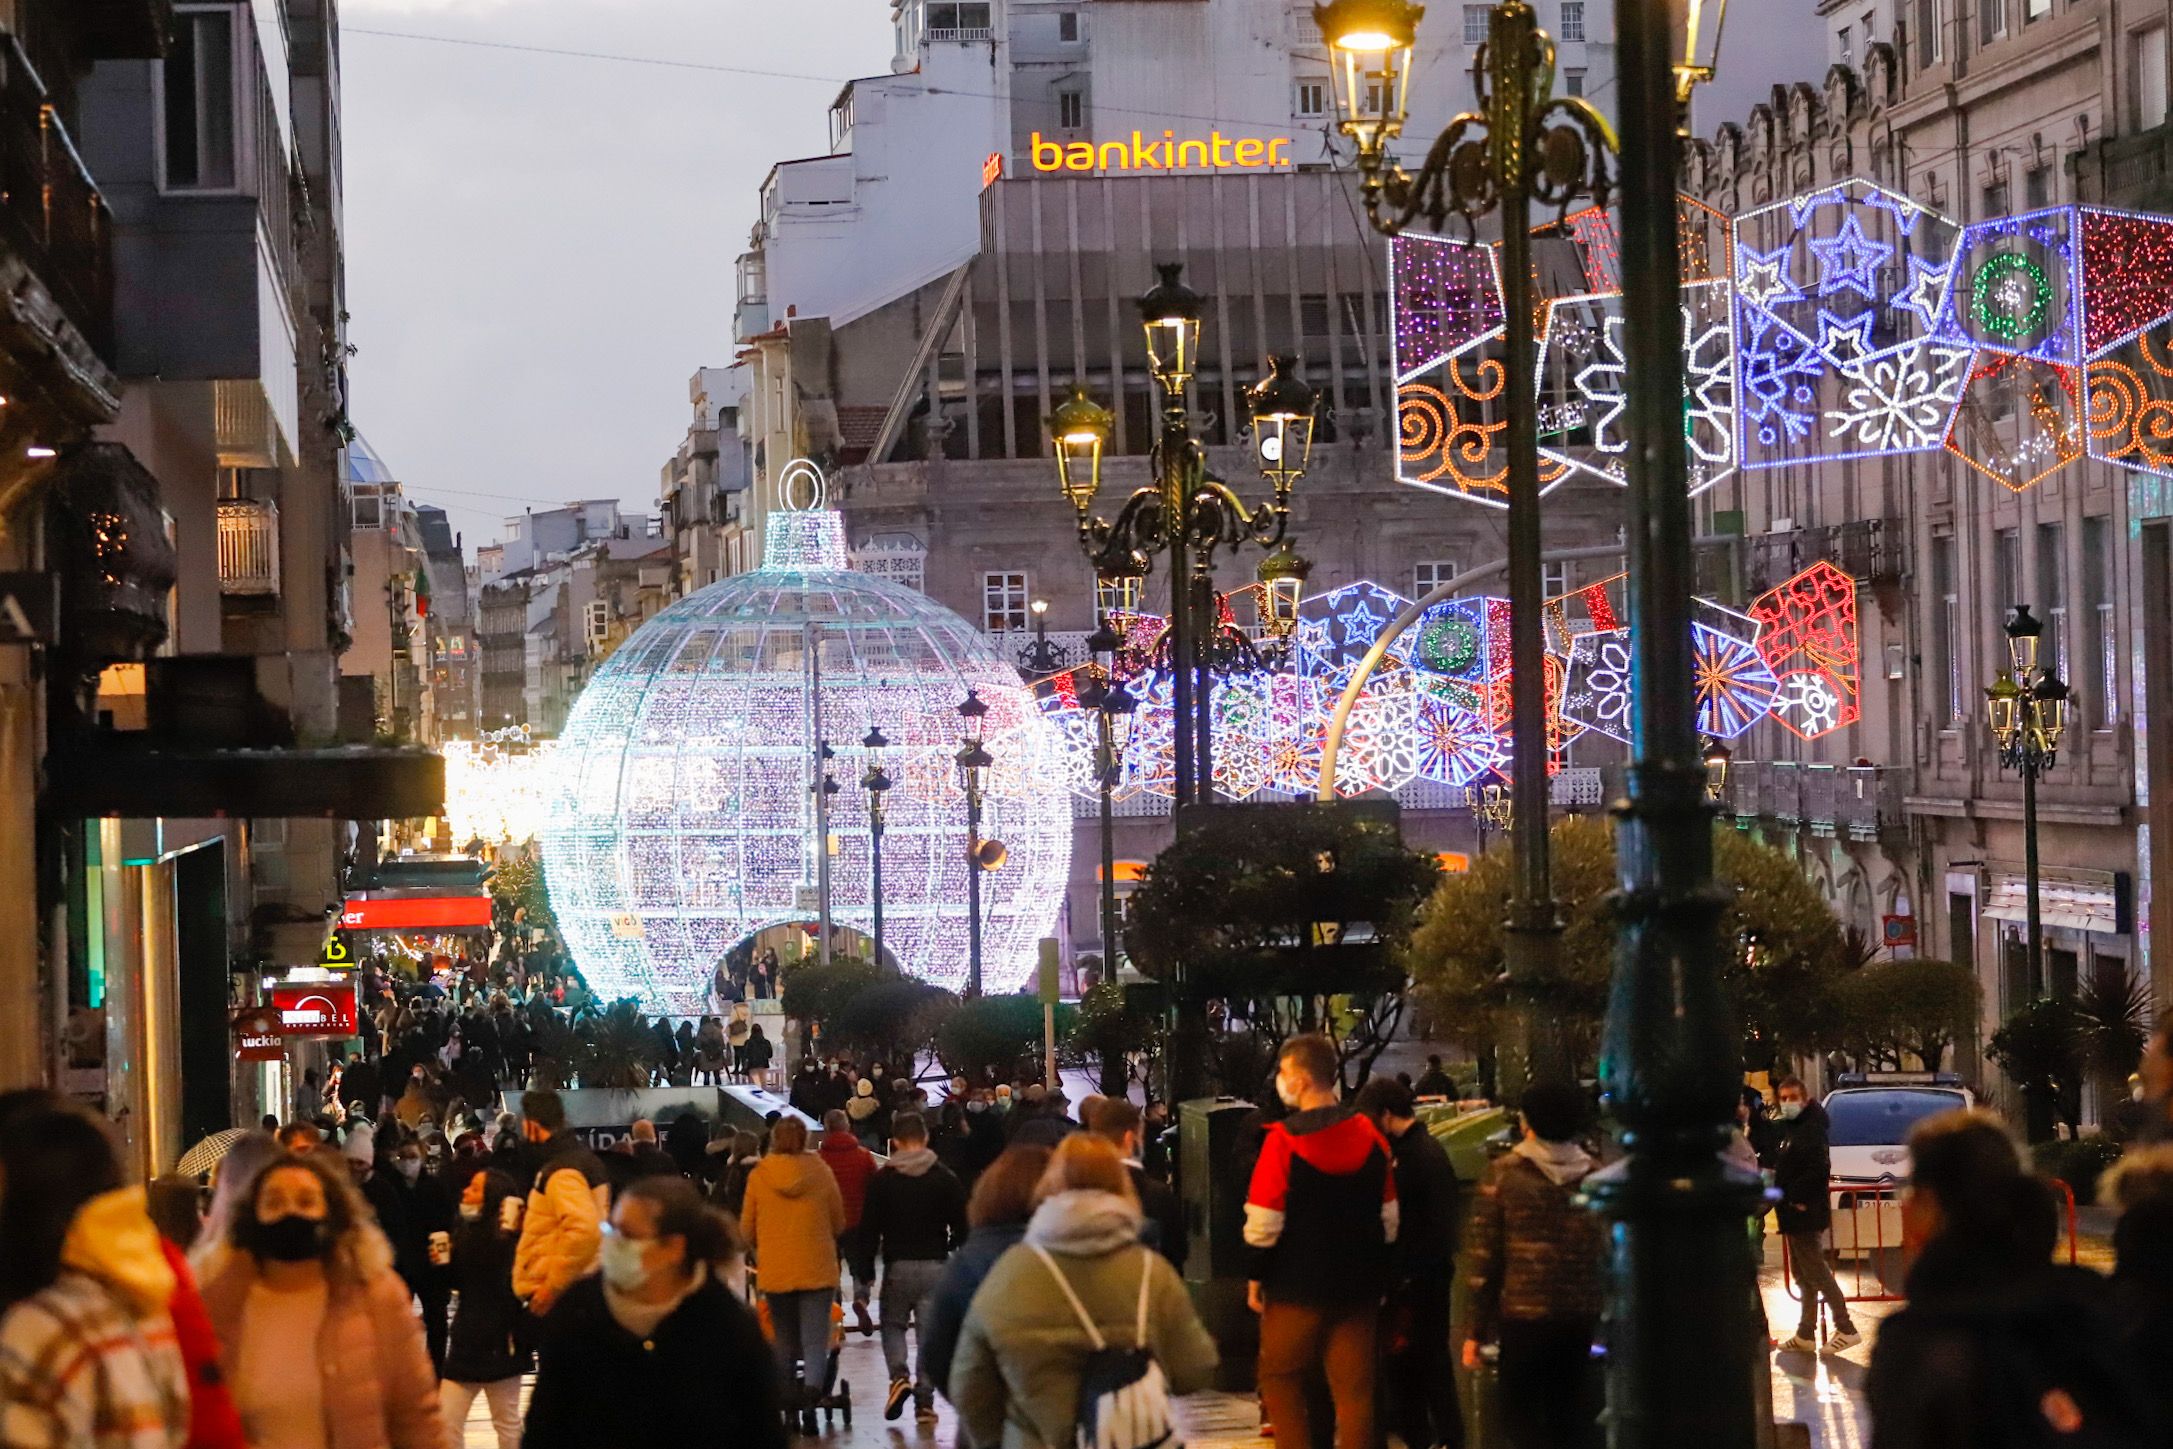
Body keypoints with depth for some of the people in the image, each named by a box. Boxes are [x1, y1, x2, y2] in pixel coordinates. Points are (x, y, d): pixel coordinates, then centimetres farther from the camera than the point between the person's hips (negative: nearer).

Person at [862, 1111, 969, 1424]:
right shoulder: (945, 1178, 0)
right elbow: (962, 1225, 1)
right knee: (930, 1330, 6)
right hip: (935, 1266, 1)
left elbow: (870, 1229, -3)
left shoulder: (883, 1180, -3)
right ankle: (925, 1400, 3)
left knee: (893, 1324, 16)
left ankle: (899, 1376, -8)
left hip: (897, 1266, -1)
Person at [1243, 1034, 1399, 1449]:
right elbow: (1389, 1217, 9)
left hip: (1296, 1287, -4)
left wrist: (1256, 1277, -1)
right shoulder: (1370, 1137, 3)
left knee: (1281, 1384, 10)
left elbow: (1264, 1222, -13)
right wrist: (1379, 1279, 18)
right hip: (1359, 1286, 4)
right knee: (1355, 1390, 6)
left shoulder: (1284, 1139, -13)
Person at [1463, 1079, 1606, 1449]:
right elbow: (1608, 1253, 3)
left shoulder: (1502, 1173, -5)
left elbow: (1485, 1257, -5)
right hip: (1582, 1317, 3)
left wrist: (1477, 1331, 0)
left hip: (1524, 1314, -3)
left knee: (1519, 1416, 8)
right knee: (1567, 1417, 14)